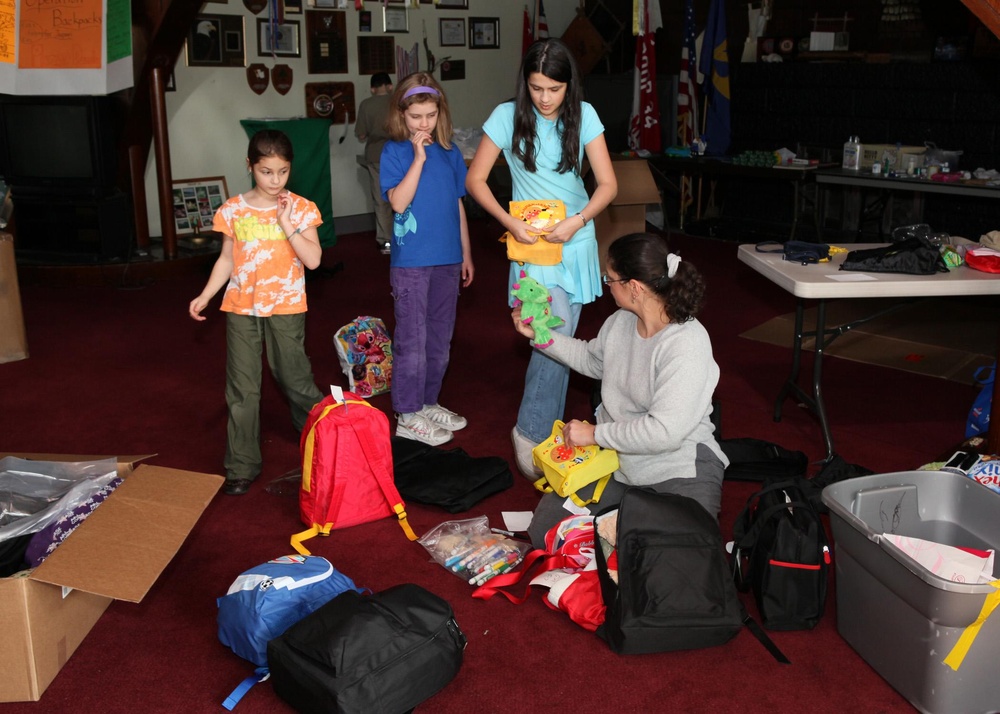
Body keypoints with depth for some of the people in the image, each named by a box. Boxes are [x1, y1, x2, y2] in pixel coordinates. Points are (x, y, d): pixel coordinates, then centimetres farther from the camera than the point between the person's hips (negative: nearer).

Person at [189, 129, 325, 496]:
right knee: (242, 389, 5)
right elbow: (227, 260, 9)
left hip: (285, 307, -2)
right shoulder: (233, 210, 2)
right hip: (241, 307, 2)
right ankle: (241, 467, 13)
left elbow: (313, 259, -12)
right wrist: (205, 296, 1)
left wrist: (286, 224, -20)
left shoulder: (301, 208, -4)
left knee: (295, 378, 6)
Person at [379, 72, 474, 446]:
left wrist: (466, 254, 14)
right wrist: (419, 157, -21)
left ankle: (428, 402, 29)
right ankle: (408, 416, 10)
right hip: (411, 261, -5)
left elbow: (458, 205, 13)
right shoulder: (394, 151, -6)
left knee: (440, 338, 14)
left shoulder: (450, 152, 7)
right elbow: (398, 202, -18)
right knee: (412, 341, 0)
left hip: (447, 260, 5)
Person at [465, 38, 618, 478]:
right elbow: (475, 180, -4)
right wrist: (510, 222, -15)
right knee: (556, 332, -17)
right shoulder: (508, 116, -8)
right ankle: (530, 431, -5)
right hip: (532, 241, -3)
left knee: (558, 338, 9)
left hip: (576, 239, 3)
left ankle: (548, 427, 23)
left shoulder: (584, 116, -3)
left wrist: (578, 220, -19)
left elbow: (608, 183, -4)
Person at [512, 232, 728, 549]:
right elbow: (592, 359, 23)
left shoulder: (687, 344, -25)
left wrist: (594, 433, -20)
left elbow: (665, 431, -30)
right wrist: (540, 334, 16)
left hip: (678, 465, -6)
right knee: (543, 535, 1)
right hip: (614, 454, 7)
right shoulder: (620, 322, 0)